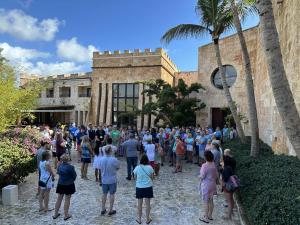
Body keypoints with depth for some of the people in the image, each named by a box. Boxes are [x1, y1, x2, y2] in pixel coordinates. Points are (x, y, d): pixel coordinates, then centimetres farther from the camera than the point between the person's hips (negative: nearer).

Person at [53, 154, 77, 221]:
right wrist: (72, 180, 9)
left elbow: (58, 173, 9)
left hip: (60, 184, 5)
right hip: (69, 185, -5)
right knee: (67, 200, 8)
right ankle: (66, 215, 18)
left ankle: (55, 214, 30)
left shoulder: (59, 166, -6)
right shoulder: (70, 167, -23)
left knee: (59, 199, 17)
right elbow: (74, 176, -12)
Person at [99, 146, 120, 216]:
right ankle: (111, 210, 18)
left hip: (104, 180, 4)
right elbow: (118, 167, -6)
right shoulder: (114, 159, -21)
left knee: (104, 194, 17)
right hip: (112, 180, -3)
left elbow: (100, 168, 2)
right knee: (112, 194, 10)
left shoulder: (101, 159, -10)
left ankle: (103, 210, 28)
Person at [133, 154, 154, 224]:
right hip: (148, 187, 0)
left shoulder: (137, 168, -11)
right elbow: (152, 177, 0)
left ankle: (139, 219, 26)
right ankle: (148, 219, 24)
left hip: (139, 187, 0)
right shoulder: (150, 168, -11)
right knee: (147, 203, 12)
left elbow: (135, 177, 1)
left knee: (140, 203, 13)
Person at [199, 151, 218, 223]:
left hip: (206, 185, -7)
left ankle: (206, 218, 15)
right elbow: (216, 175, 6)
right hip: (213, 184, 7)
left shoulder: (204, 165, -23)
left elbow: (202, 176, -20)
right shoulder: (214, 165, -1)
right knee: (211, 200, 18)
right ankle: (210, 215, 32)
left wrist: (199, 176, 0)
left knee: (206, 201, 4)